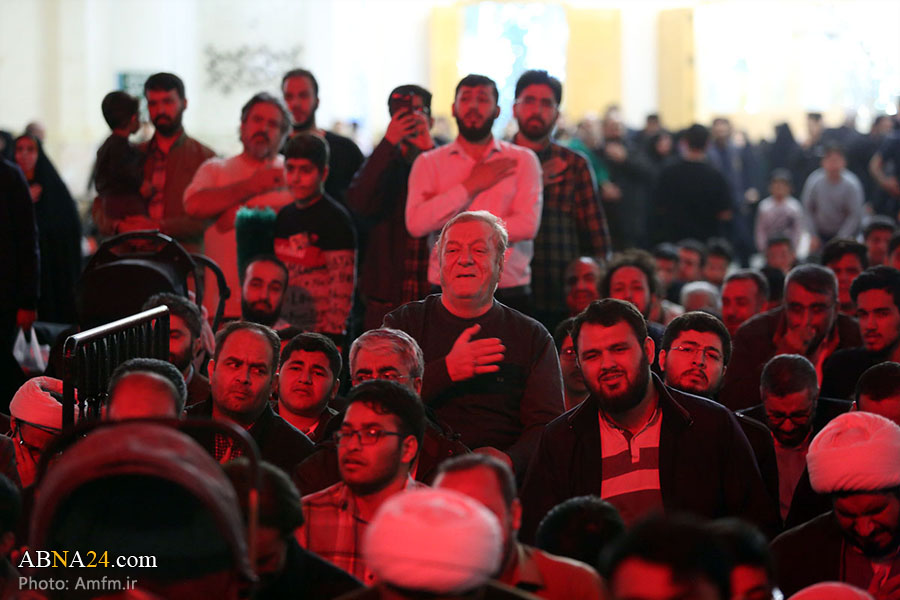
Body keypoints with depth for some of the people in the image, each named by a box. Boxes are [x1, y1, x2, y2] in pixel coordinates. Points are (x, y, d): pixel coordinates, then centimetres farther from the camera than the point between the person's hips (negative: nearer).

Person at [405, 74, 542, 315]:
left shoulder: (522, 160, 8)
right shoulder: (428, 163, 10)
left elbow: (527, 225, -7)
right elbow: (416, 223, -7)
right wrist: (472, 185, -6)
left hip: (509, 295, 0)